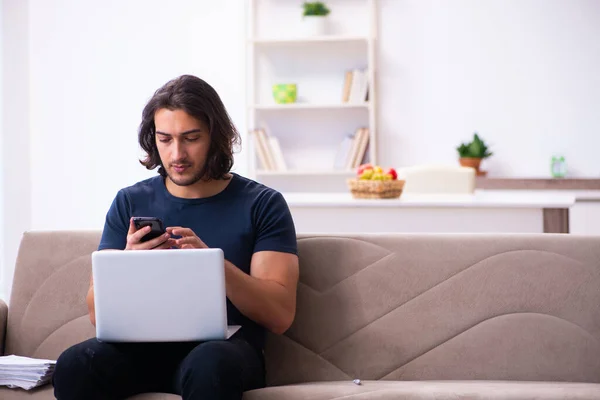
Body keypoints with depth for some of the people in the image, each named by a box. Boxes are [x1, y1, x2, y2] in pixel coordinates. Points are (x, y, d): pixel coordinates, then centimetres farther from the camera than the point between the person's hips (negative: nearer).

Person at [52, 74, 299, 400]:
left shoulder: (262, 204, 2)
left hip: (224, 348, -2)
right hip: (145, 346, 3)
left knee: (208, 364, -39)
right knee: (74, 365, -29)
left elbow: (280, 315, -6)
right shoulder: (129, 202, 10)